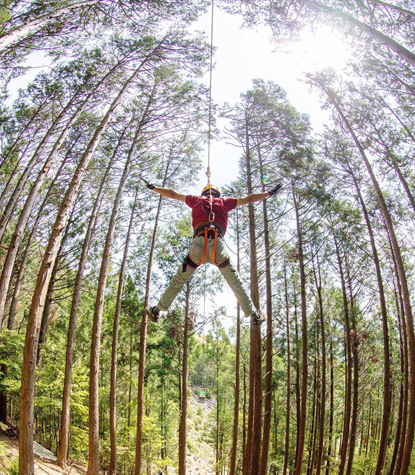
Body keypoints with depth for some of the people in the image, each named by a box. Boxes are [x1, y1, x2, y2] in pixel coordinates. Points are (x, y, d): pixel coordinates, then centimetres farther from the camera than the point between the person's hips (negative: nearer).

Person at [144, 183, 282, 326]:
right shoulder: (224, 202, 23)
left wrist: (153, 188, 48)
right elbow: (248, 199, 29)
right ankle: (255, 315, 15)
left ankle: (156, 311, 21)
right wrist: (270, 193, 40)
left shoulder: (197, 200, 25)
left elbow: (173, 194, 35)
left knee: (178, 281, 12)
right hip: (218, 245, 0)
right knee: (235, 282, 12)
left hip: (199, 244, 0)